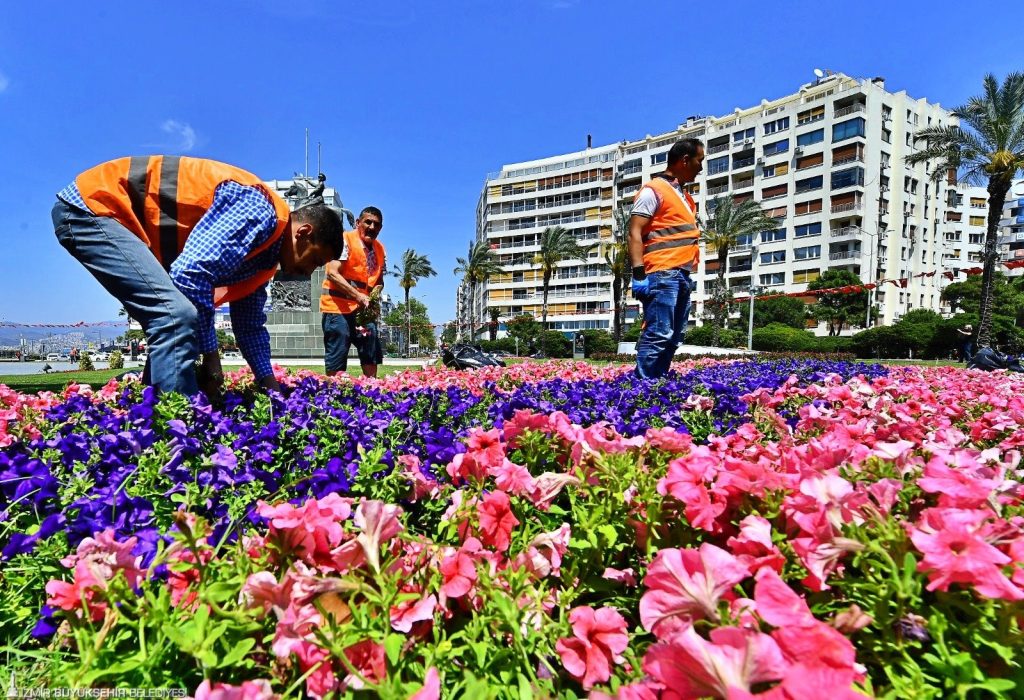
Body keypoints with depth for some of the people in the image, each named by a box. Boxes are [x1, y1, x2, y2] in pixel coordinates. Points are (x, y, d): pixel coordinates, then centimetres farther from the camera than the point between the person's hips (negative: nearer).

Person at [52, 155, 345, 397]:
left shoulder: (264, 251, 8)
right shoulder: (259, 211, -22)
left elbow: (250, 324, 14)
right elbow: (192, 272, -31)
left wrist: (271, 387, 12)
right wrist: (211, 356, -21)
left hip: (122, 219, 10)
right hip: (93, 204, -10)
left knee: (172, 322, 11)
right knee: (178, 314, -23)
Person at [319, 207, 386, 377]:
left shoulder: (379, 249, 13)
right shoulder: (345, 240, -8)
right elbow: (332, 273, -18)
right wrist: (358, 296, -28)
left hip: (364, 310, 7)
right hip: (338, 307, -7)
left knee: (372, 356, 10)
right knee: (336, 363, -4)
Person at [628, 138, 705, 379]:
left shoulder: (684, 196, 25)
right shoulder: (654, 190, -2)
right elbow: (635, 233, -11)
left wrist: (690, 273, 21)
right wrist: (638, 273, -21)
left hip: (683, 276, 9)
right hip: (662, 274, -9)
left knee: (673, 338, 8)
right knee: (658, 334, -14)